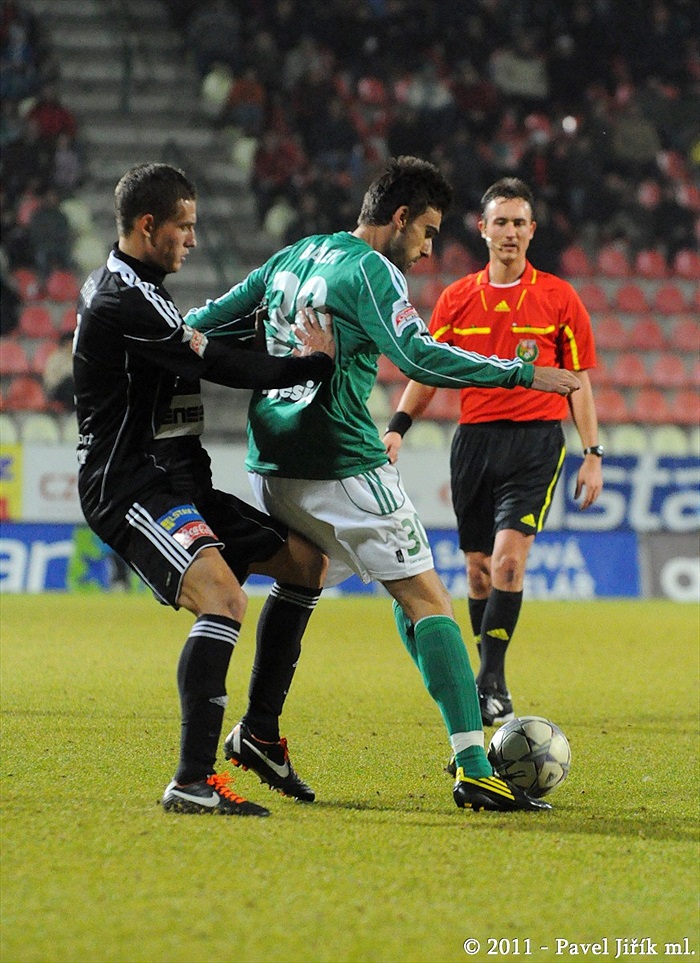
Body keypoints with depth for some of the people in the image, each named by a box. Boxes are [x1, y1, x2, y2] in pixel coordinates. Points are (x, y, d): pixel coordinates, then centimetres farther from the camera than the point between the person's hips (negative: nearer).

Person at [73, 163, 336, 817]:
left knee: (305, 561, 13)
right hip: (129, 489, -11)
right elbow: (222, 367, -19)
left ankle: (259, 733, 18)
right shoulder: (123, 300, -17)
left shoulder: (129, 290, 18)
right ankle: (192, 782, -31)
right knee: (225, 597, -30)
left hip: (176, 485, 11)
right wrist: (316, 362, -10)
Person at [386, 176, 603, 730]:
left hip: (536, 440, -3)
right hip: (475, 439, 3)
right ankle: (490, 682, 16)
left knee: (509, 554, -18)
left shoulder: (559, 298, 3)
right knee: (478, 566, 5)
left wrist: (593, 455, 1)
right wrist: (396, 429, -1)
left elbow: (579, 382, 6)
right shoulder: (457, 299, 9)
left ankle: (492, 681, -16)